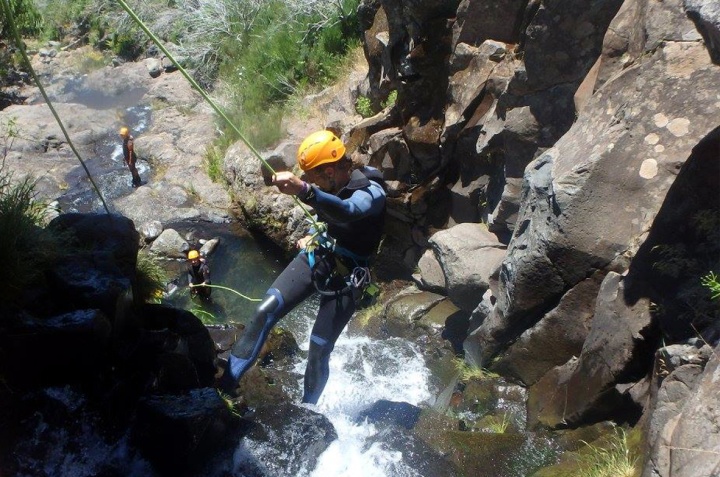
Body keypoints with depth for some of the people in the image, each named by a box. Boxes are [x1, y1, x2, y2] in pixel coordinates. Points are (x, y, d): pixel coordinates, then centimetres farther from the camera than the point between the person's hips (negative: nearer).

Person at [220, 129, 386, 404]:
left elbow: (347, 212, -47)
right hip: (314, 257, 6)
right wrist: (313, 237, 6)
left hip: (344, 276, -6)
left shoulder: (372, 191, -22)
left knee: (318, 352, -2)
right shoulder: (332, 185, 0)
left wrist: (303, 191, -62)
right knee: (265, 311, -13)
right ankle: (227, 381, -7)